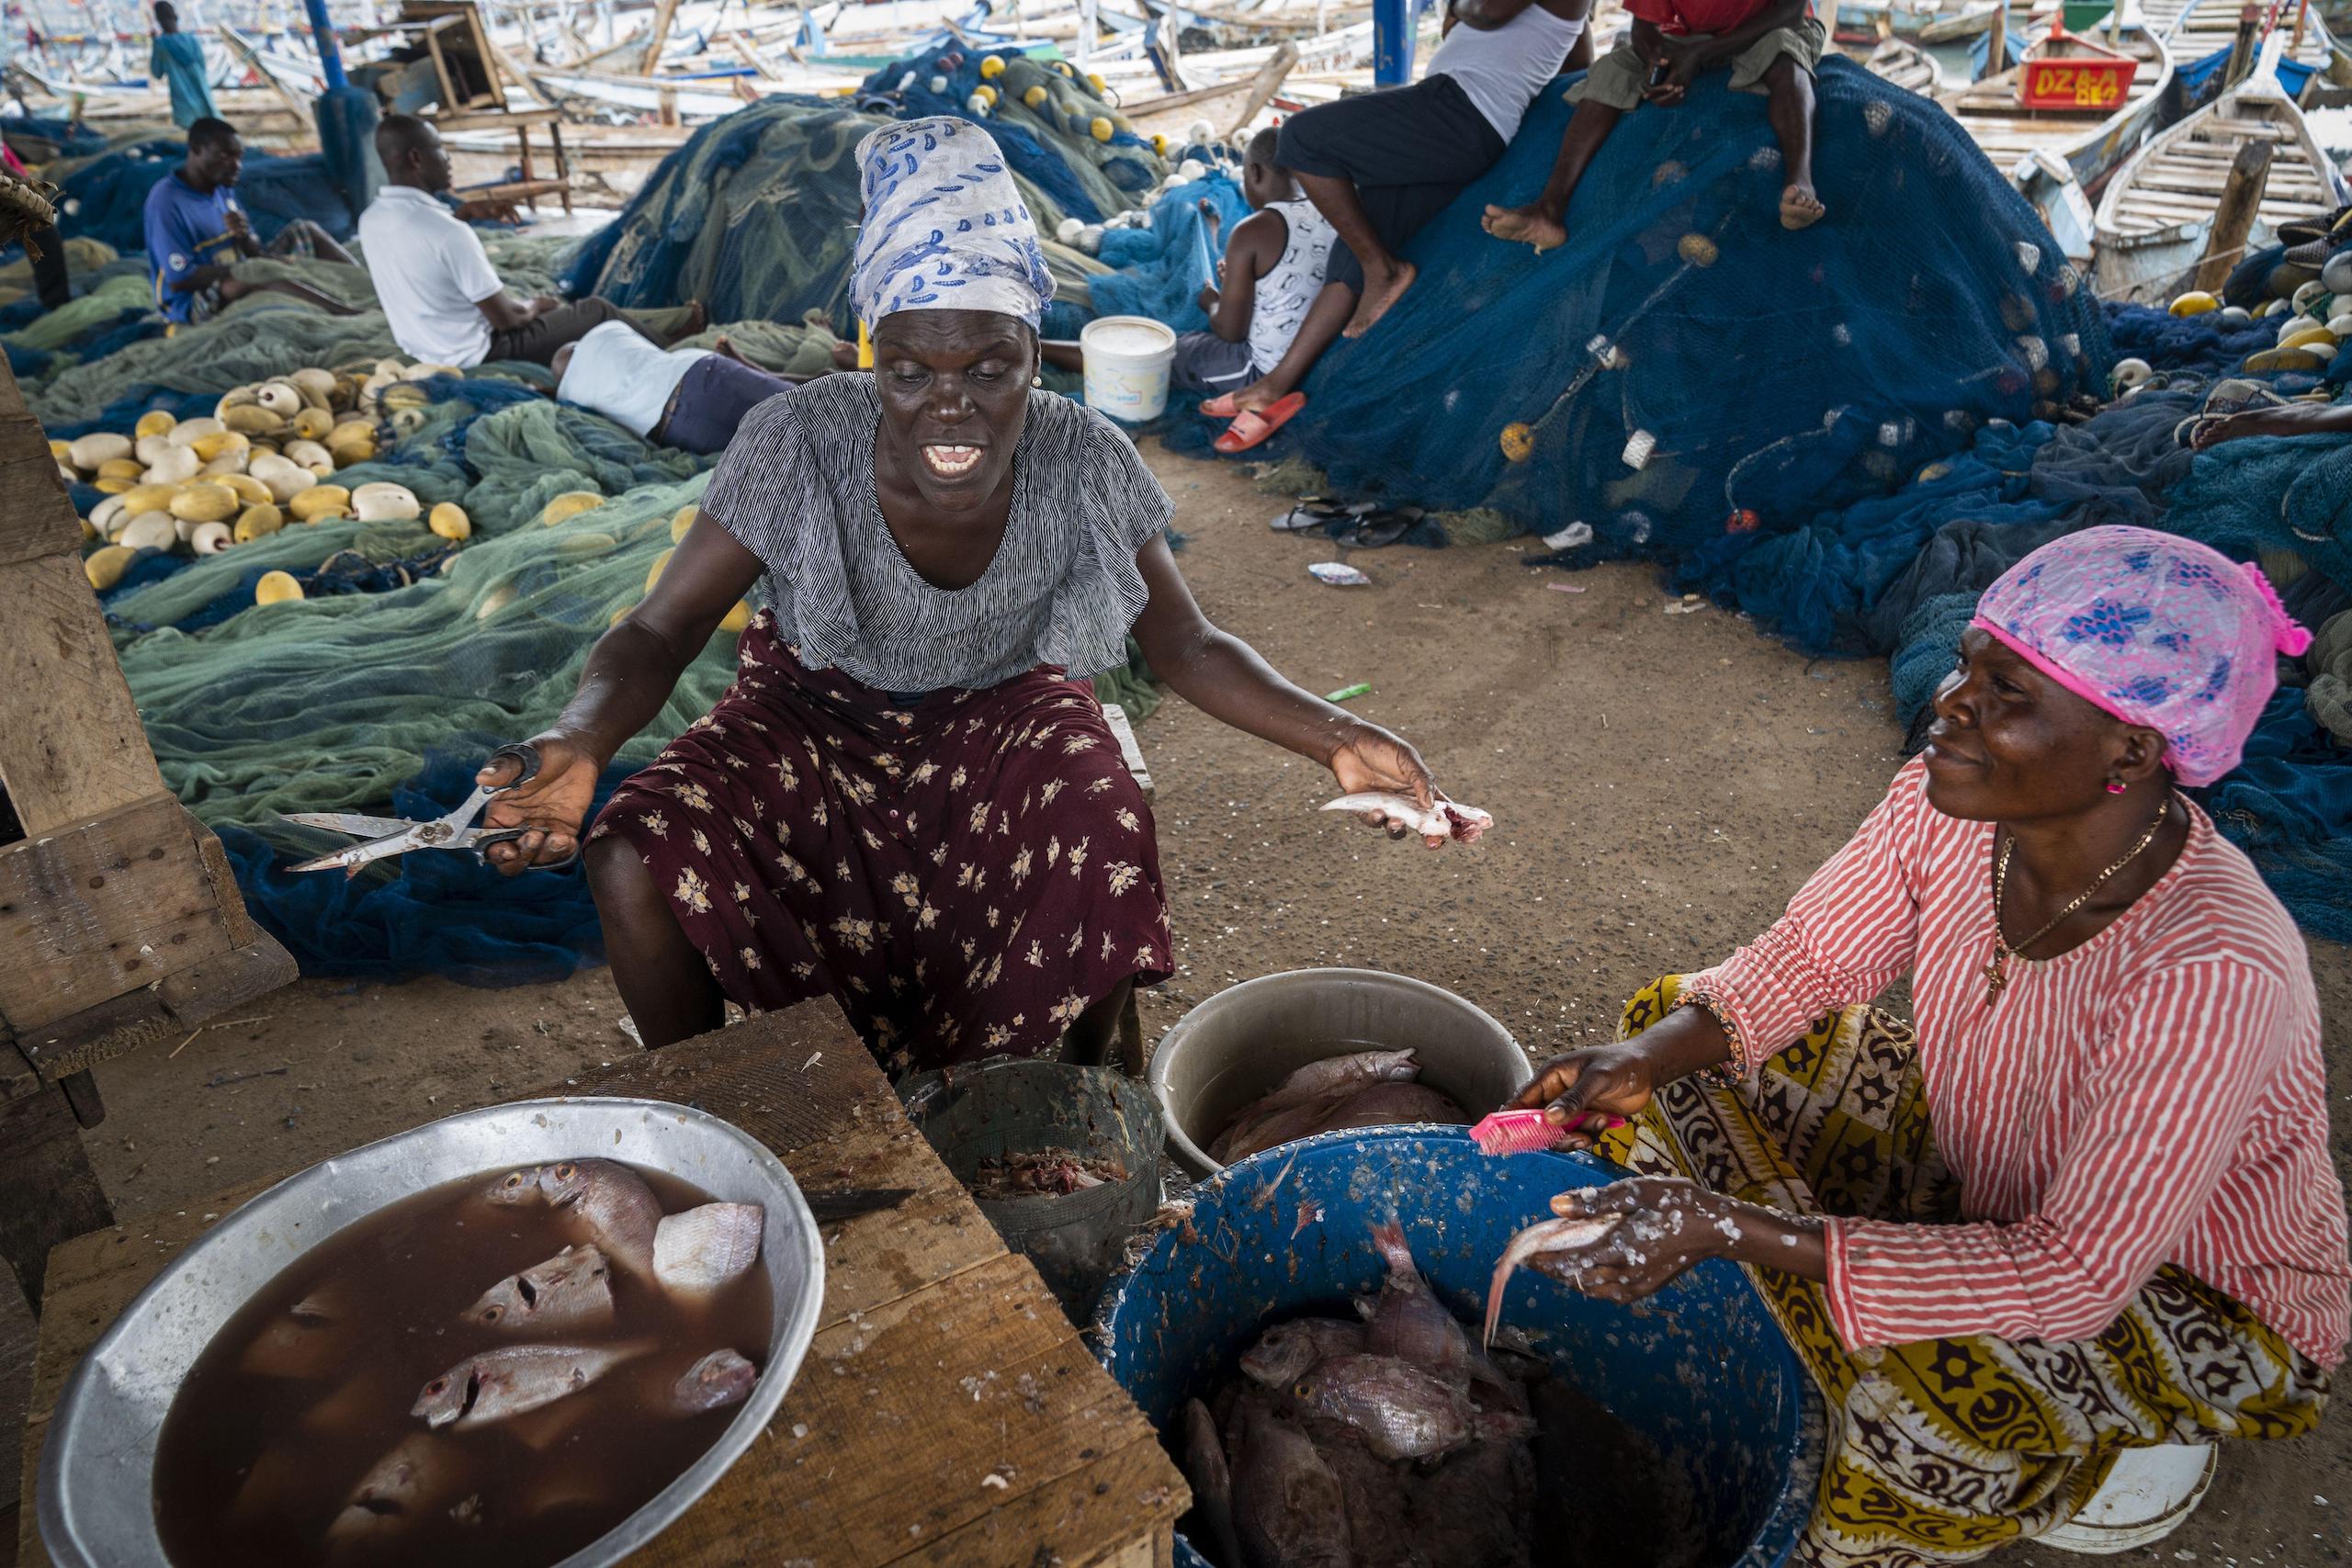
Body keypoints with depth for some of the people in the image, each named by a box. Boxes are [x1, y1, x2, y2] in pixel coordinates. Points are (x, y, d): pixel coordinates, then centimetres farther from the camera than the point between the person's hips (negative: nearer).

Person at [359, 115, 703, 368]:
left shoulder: (370, 220, -2)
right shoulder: (448, 232, -30)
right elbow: (504, 318, -22)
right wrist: (535, 306, -1)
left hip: (421, 348, 9)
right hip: (477, 355, -9)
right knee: (597, 310, 8)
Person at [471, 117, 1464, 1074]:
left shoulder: (1085, 463, -20)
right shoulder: (797, 445, -23)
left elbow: (1186, 647, -9)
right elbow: (658, 633, -18)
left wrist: (1336, 737, -24)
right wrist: (580, 742, -40)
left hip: (1004, 717, 0)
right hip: (815, 719, 0)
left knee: (1107, 861, -30)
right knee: (635, 866, -24)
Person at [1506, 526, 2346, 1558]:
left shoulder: (2211, 972, -38)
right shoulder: (1949, 804, -20)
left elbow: (2074, 1279, -36)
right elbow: (1807, 960, -7)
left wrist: (1729, 1225, -44)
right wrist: (1647, 1061, -27)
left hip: (2203, 1307, -5)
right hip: (1983, 1181, 6)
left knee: (1946, 1407, -36)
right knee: (1680, 1043, -7)